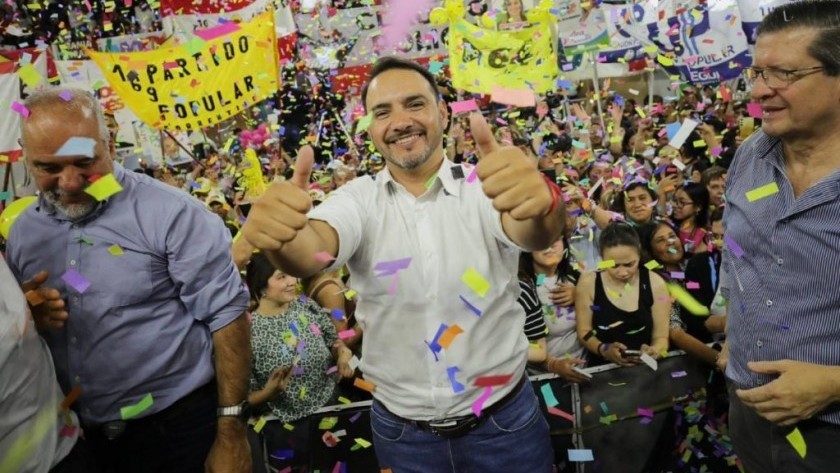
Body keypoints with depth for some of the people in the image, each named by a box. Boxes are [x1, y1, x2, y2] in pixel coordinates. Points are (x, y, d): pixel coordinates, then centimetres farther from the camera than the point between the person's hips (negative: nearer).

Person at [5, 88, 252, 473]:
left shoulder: (171, 213, -16)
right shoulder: (22, 232, 4)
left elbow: (225, 313, -16)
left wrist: (231, 431, -16)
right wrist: (26, 316, -9)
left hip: (181, 424, -5)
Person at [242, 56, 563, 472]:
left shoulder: (483, 188, -10)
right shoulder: (358, 199, -7)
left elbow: (536, 235, -30)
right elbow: (311, 250, -26)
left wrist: (539, 202, -54)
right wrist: (280, 237, -50)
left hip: (503, 419, 0)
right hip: (400, 428, 1)